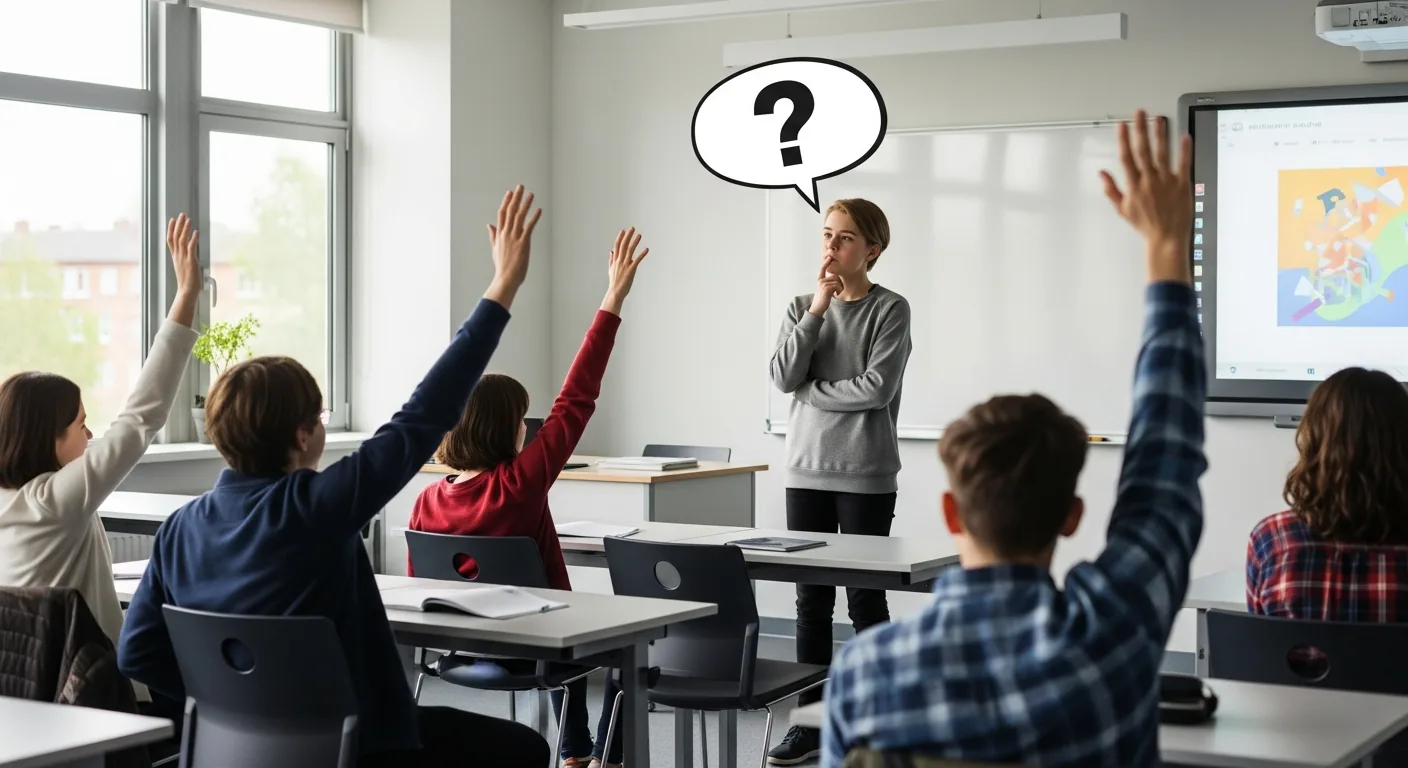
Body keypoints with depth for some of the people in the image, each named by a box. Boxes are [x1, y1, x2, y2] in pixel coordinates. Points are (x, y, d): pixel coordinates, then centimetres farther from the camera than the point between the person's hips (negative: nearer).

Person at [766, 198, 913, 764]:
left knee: (865, 601, 2)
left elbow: (877, 387, -15)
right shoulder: (803, 308, 9)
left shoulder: (890, 310, -4)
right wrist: (818, 309, -9)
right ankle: (811, 722, 15)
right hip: (807, 470, 4)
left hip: (866, 476, -4)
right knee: (811, 601, 7)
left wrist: (810, 390, -4)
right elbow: (783, 377, -5)